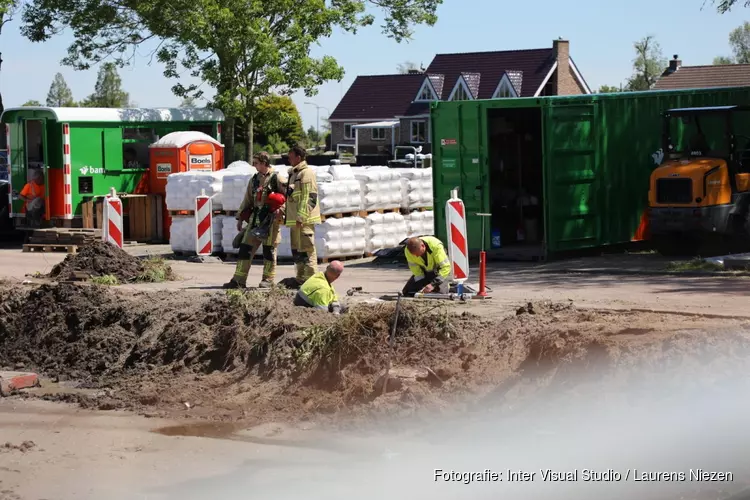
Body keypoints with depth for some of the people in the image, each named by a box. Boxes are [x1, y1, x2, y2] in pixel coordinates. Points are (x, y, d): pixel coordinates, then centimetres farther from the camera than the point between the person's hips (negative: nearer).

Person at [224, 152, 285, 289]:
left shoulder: (276, 178, -3)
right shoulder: (254, 179, 16)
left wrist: (281, 210, -21)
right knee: (245, 247, 0)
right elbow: (247, 200, 21)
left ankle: (268, 279, 9)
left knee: (269, 249, -1)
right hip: (255, 218, 6)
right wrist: (240, 218, 19)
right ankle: (239, 280, 1)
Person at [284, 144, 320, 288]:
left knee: (306, 249, -10)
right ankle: (300, 278, 21)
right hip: (295, 219, 10)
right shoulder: (294, 173, 20)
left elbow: (308, 197, -17)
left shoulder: (306, 173, -10)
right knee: (296, 250, 14)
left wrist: (301, 218, -21)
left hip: (305, 220, -10)